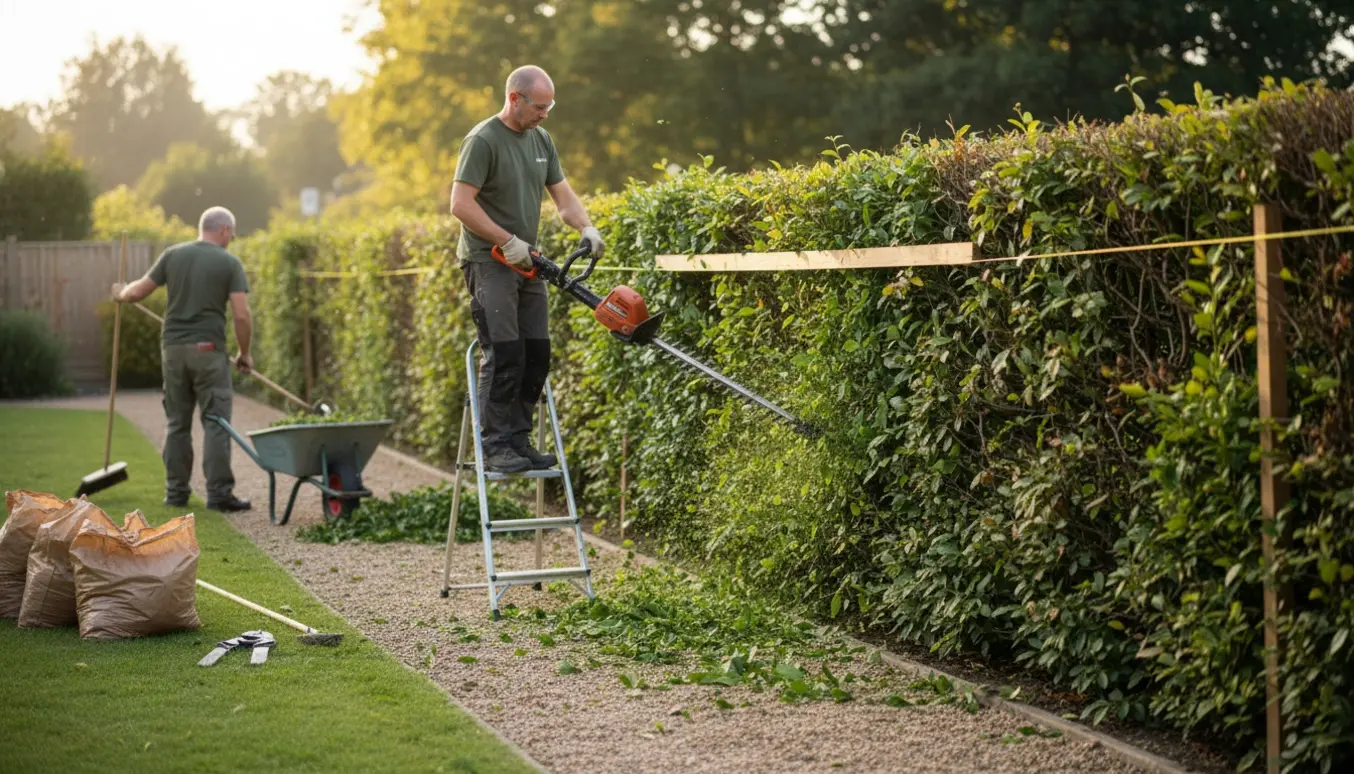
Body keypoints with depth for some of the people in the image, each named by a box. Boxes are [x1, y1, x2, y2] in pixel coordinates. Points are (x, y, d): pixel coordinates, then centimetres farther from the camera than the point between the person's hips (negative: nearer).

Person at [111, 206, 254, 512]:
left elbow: (138, 292, 10)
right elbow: (242, 315, -9)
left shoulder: (173, 255, 6)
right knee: (215, 423, -1)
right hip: (208, 349, -4)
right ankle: (219, 492, -5)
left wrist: (121, 293, 33)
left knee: (178, 423, 12)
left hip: (173, 347, 4)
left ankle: (176, 491, 15)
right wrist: (245, 353, 5)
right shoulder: (230, 263, -3)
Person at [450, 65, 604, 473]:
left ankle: (519, 440, 11)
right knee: (504, 354, -13)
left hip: (526, 263, 8)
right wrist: (509, 242, -17)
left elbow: (563, 194, 14)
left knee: (537, 354, 4)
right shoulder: (483, 140, -12)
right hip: (487, 262, -8)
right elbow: (461, 204, -17)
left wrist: (586, 228, -6)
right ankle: (496, 446, -8)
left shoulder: (541, 140, 13)